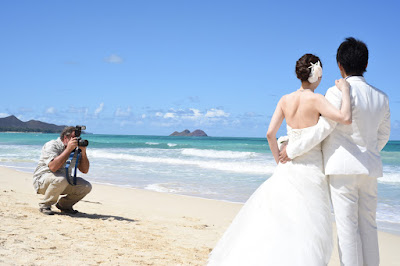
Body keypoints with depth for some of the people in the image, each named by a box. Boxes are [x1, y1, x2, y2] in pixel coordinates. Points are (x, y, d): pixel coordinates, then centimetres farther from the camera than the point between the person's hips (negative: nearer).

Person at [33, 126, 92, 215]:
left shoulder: (75, 150, 3)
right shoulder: (52, 146, -17)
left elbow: (84, 170, 0)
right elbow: (53, 167, -34)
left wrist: (83, 151, -13)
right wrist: (68, 149, -30)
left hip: (63, 182, 6)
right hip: (42, 181, -6)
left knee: (86, 186, -11)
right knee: (60, 179, -38)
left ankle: (64, 205, 11)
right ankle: (45, 205, -14)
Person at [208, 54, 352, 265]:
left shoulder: (285, 100, 3)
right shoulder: (315, 99, -13)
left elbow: (270, 133, 0)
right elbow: (345, 118, -25)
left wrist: (279, 162, 11)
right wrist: (345, 91, -10)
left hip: (288, 166, 5)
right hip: (311, 168, -5)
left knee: (267, 212, 15)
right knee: (309, 229, 2)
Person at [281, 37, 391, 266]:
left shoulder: (338, 93, -11)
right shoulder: (381, 97, 9)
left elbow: (322, 129, -14)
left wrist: (292, 150, -4)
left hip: (343, 167, -6)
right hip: (371, 169, 6)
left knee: (348, 228, -3)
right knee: (368, 226, 11)